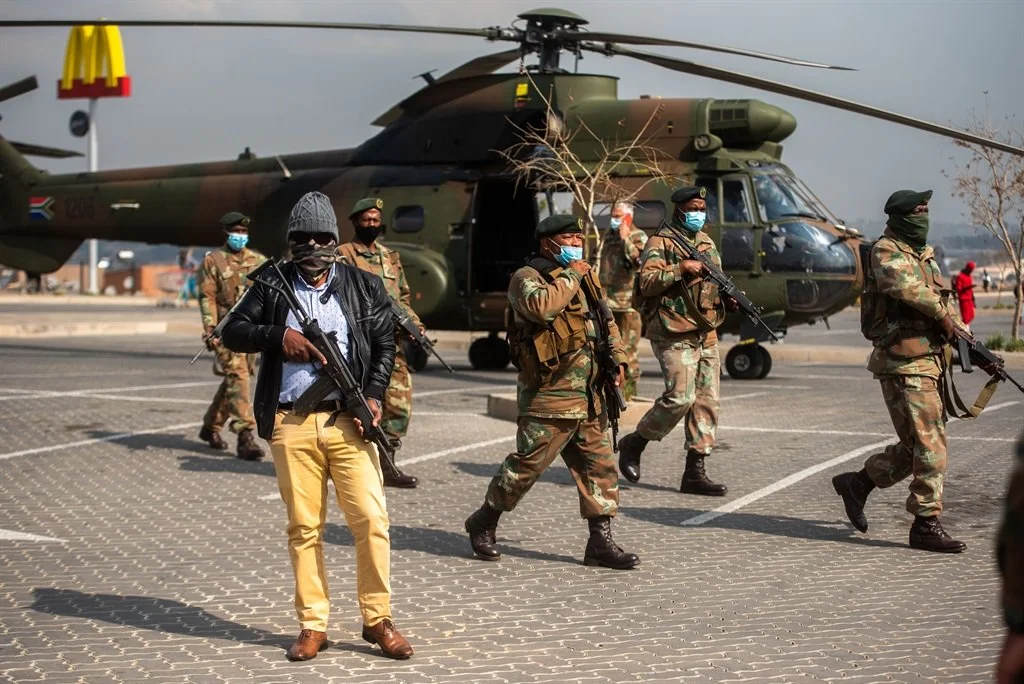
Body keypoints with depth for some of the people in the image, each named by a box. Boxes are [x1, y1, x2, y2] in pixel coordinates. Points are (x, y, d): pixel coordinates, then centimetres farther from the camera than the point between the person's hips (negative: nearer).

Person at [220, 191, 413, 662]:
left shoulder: (363, 287, 10)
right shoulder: (271, 286, 10)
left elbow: (385, 344, 11)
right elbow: (232, 332, 8)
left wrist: (373, 395, -3)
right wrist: (278, 335, -8)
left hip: (347, 420, 0)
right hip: (291, 424, 0)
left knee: (371, 520, -6)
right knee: (303, 527, 4)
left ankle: (377, 620, 7)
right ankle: (313, 625, 13)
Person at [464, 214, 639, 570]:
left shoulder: (586, 278, 17)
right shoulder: (527, 277, -7)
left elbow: (607, 321, 29)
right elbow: (541, 306, -30)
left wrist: (617, 358, 17)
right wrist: (569, 277, -17)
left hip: (589, 397, 8)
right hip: (549, 396, -8)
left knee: (599, 465, 5)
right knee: (526, 464, -2)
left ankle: (601, 541, 10)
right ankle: (483, 523, 17)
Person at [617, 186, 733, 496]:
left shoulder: (708, 244, 18)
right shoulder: (661, 242, -4)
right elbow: (646, 282, -14)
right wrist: (680, 268, -21)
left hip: (706, 336, 7)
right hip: (674, 336, -7)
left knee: (707, 401, 2)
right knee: (680, 396, -17)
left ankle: (694, 472, 6)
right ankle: (634, 443, 5)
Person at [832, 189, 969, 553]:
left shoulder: (926, 255, 18)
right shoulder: (886, 251, -9)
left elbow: (942, 299, 20)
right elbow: (903, 284, -30)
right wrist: (941, 312, -23)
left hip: (929, 360, 9)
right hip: (903, 363, -9)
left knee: (916, 445, 14)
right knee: (929, 444, -9)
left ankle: (857, 483, 28)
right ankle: (926, 524, -2)